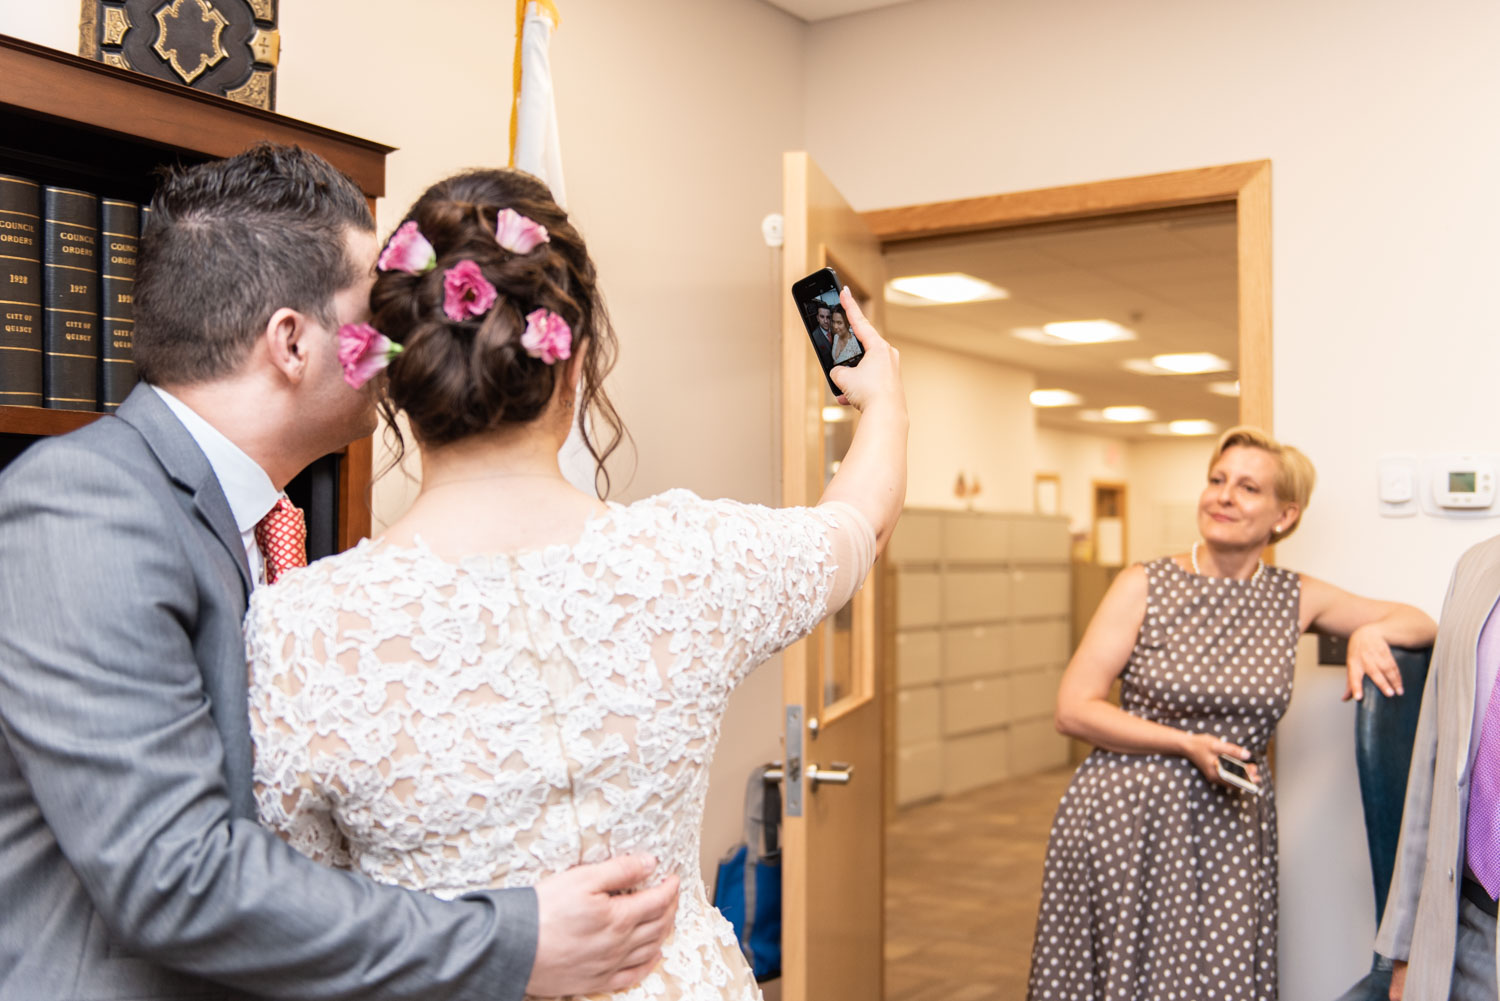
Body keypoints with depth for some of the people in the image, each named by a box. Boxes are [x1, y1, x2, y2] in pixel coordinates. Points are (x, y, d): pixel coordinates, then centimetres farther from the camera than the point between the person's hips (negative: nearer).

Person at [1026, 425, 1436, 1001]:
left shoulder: (1297, 599, 6)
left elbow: (1419, 624, 15)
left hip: (1230, 830, 2)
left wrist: (1369, 634, -7)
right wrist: (1187, 745, -14)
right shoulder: (1144, 586, -3)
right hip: (1125, 820, -2)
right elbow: (1074, 710, -6)